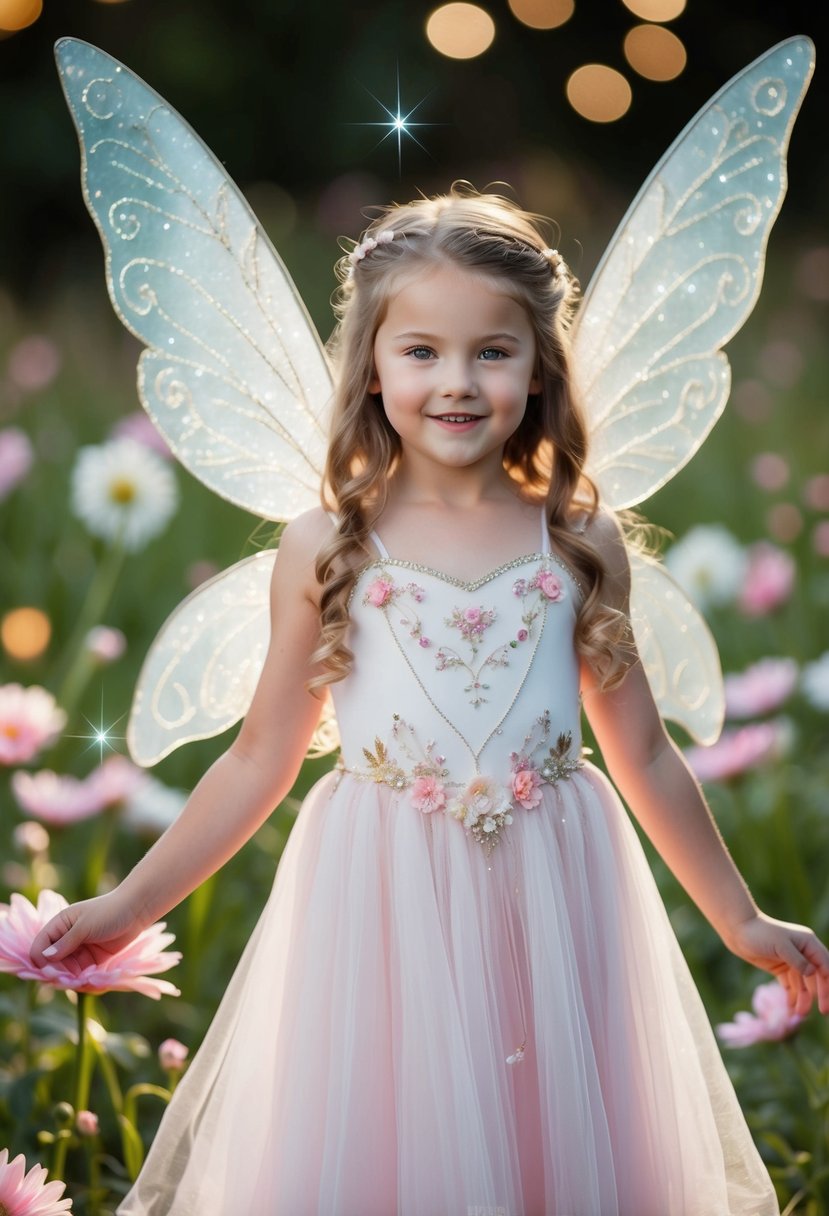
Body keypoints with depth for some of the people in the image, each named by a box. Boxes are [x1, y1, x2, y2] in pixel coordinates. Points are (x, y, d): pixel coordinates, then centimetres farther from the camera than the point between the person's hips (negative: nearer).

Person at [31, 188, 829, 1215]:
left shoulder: (580, 542, 1)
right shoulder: (326, 549, -2)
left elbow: (643, 755, 10)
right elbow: (260, 760, 6)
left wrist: (741, 920, 15)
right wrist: (130, 905, 7)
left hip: (548, 900, 1)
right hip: (381, 910, -1)